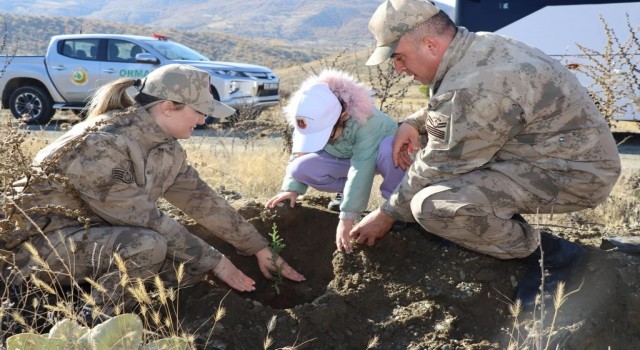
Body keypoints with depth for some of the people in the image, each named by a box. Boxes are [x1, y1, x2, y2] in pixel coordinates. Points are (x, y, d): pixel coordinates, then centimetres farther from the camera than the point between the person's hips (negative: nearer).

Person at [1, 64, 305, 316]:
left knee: (194, 258, -6)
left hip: (96, 233, 8)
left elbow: (202, 201, 6)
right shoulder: (101, 145, -28)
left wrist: (259, 249, 8)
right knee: (147, 245, -33)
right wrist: (216, 262, -19)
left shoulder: (166, 147, -2)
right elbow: (148, 220, -27)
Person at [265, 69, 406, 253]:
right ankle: (349, 191, 1)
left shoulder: (365, 119, -41)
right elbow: (300, 152, -8)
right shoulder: (311, 122, -24)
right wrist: (292, 188, -23)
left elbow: (362, 168, -44)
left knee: (389, 149, -42)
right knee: (301, 168, -22)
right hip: (345, 158, 5)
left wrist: (346, 219, -45)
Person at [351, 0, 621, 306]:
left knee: (432, 206, -26)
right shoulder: (477, 47, 3)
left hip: (576, 172, -10)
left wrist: (387, 214, -3)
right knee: (428, 142, 14)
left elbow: (438, 170, -17)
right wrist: (413, 123, 3)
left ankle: (551, 254, -8)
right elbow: (446, 109, 23)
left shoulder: (471, 88, -27)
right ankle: (510, 225, 12)